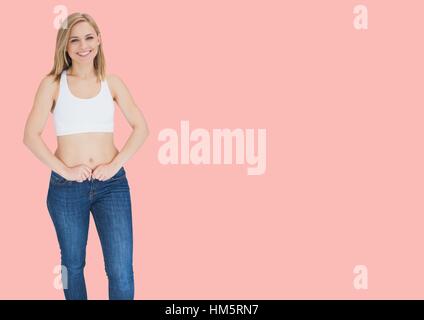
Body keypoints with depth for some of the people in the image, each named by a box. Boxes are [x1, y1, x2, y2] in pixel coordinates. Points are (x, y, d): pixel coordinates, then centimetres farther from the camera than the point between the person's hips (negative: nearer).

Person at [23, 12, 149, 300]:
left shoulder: (112, 83, 5)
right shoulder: (53, 84, 0)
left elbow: (141, 128, 3)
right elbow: (30, 136, -5)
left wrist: (116, 164, -9)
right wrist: (64, 170, -14)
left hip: (112, 183, 1)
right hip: (66, 187, 0)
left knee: (121, 271, -6)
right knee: (73, 265, 14)